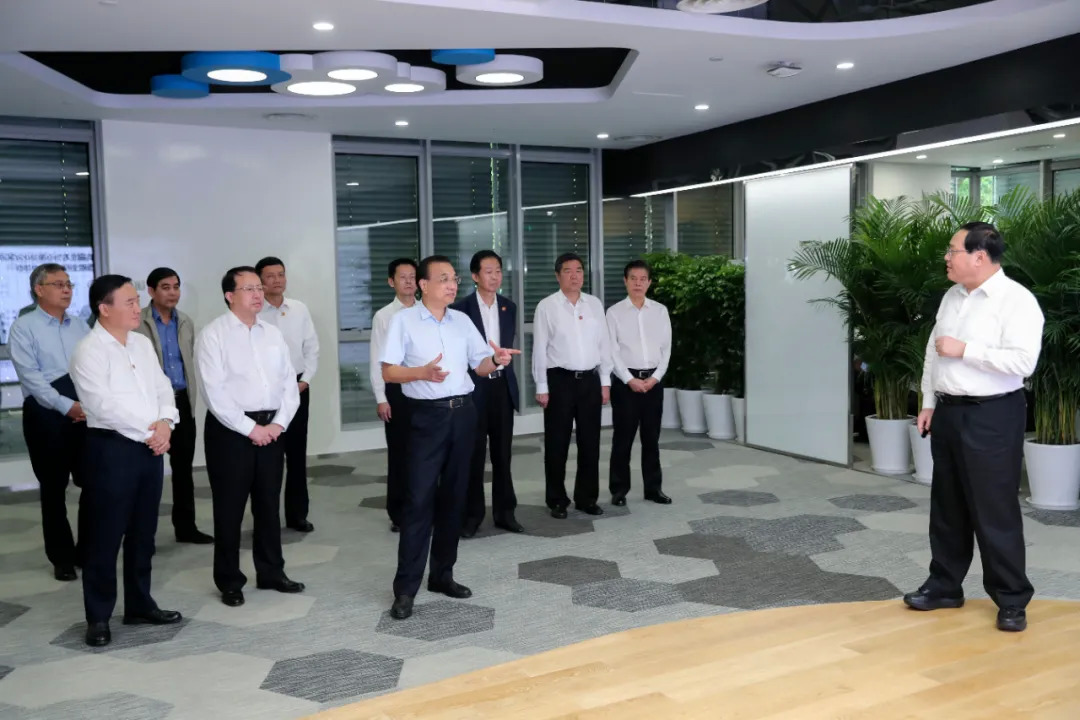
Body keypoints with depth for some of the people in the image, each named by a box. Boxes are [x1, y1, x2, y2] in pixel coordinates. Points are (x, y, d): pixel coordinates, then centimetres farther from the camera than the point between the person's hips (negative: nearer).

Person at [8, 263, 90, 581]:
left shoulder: (80, 326, 13)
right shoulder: (23, 327, -1)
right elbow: (30, 376, -10)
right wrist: (66, 406, -17)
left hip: (87, 410, 4)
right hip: (46, 412, -4)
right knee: (54, 487, 5)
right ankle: (62, 557, 18)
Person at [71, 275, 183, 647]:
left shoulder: (142, 343, 12)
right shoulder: (89, 351, -11)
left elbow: (163, 387, 10)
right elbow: (103, 405, -19)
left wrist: (165, 422, -9)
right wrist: (148, 430, -14)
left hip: (150, 447, 7)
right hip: (111, 448, -7)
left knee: (143, 533, 15)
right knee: (105, 536, 2)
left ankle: (140, 604, 27)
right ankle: (98, 617, 14)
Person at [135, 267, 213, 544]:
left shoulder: (186, 323, 11)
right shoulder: (137, 323, -7)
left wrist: (190, 397, 15)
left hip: (182, 401, 5)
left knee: (183, 467, 11)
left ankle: (185, 526, 21)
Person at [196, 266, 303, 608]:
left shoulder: (273, 333, 11)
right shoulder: (213, 334, -7)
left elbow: (289, 383, 9)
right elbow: (214, 392, -14)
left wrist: (277, 424, -4)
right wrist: (250, 428, -14)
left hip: (271, 429, 5)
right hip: (230, 429, -5)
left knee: (269, 504, 13)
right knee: (230, 508, 4)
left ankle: (271, 572, 26)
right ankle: (229, 582, 17)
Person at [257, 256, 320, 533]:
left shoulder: (300, 309, 5)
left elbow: (312, 348, 8)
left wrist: (305, 380, -2)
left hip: (298, 387, 4)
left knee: (297, 453, 10)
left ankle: (297, 514, 21)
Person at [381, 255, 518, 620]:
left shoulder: (462, 320, 10)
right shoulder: (404, 320, -5)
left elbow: (479, 365, 9)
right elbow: (388, 372, -8)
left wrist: (496, 360, -13)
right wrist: (422, 372, -25)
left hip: (463, 412, 5)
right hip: (427, 415, -5)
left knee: (454, 496, 11)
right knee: (419, 499, -6)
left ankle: (442, 574, 23)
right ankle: (405, 587, 1)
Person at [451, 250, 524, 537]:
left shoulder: (509, 307, 9)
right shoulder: (461, 309, -7)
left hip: (502, 386, 4)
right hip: (474, 388, -4)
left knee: (502, 453, 10)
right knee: (474, 454, 4)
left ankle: (504, 511, 20)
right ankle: (472, 514, 16)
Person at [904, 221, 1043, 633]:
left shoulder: (1016, 301, -13)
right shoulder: (952, 296, 10)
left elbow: (1023, 361, -24)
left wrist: (963, 349, -20)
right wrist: (929, 403, 11)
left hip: (991, 417, -7)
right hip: (948, 412, 8)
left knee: (995, 511, 0)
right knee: (947, 507, 15)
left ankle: (1012, 600, 14)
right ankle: (944, 585, 27)